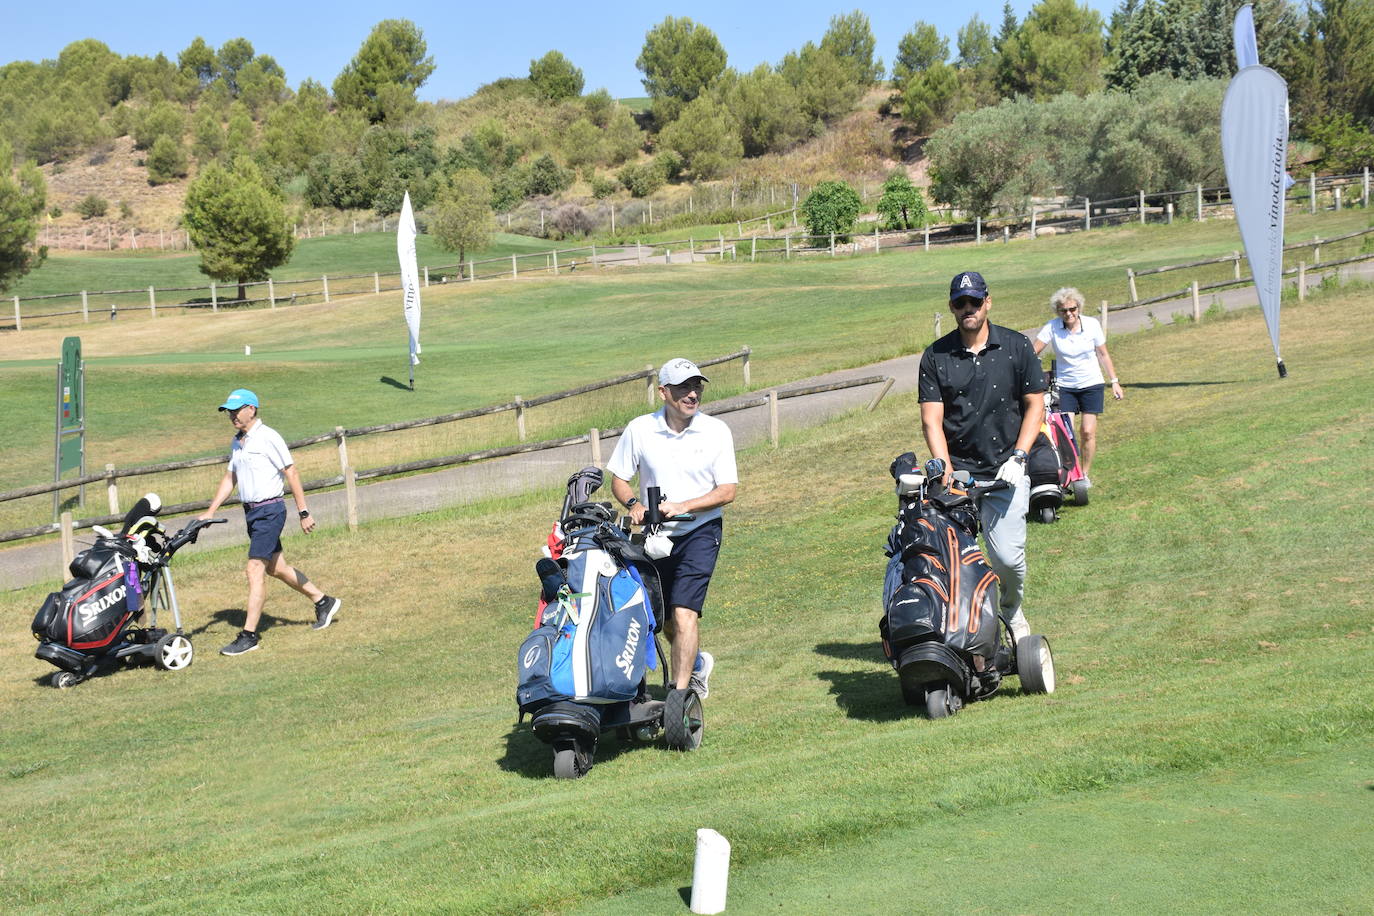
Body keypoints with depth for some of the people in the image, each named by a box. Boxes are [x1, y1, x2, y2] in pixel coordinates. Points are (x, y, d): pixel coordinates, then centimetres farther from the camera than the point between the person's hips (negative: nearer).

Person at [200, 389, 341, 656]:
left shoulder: (268, 437, -12)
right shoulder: (237, 442, 12)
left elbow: (291, 474, -12)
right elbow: (230, 479, 19)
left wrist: (303, 512, -13)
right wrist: (210, 512, 12)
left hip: (269, 510, -9)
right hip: (251, 512, 9)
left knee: (255, 569, -12)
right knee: (275, 567, 15)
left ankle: (248, 635, -10)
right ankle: (323, 601, 31)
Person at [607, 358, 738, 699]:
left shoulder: (716, 431, -7)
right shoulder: (639, 429, -5)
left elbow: (728, 491, -9)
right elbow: (618, 479, 3)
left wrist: (682, 506, -23)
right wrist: (633, 504, -18)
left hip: (700, 531, -3)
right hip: (655, 535, 3)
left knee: (684, 612, -19)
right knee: (665, 620, 16)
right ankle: (697, 664, 46)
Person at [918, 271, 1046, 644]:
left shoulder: (1017, 347, 5)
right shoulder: (936, 356, 3)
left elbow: (1035, 405, 7)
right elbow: (931, 420, -1)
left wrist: (1018, 457, -5)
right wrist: (946, 472, -14)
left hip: (1005, 472, 0)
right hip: (957, 471, 1)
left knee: (1007, 556, -7)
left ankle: (1012, 612, 23)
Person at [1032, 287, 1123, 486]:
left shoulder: (1092, 324, -6)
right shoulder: (1052, 327, -10)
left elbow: (1103, 354, 5)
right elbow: (1033, 352, -13)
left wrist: (1115, 381, 6)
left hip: (1091, 384, 0)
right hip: (1064, 386, 0)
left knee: (1088, 432, -5)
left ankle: (1086, 474, 11)